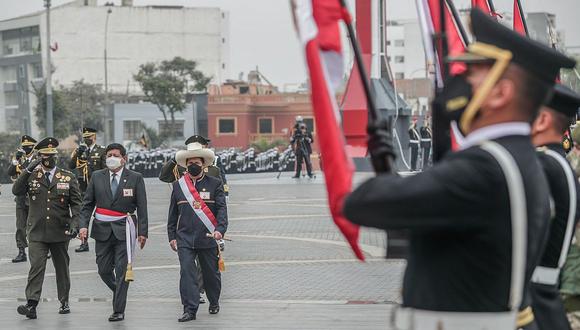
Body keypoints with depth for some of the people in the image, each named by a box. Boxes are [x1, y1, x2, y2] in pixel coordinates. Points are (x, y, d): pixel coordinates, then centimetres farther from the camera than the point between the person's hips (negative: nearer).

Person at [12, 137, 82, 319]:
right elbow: (16, 191, -10)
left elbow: (76, 203, 4)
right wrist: (28, 170, -18)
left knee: (62, 268, 12)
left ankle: (64, 302, 26)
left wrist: (74, 222, -10)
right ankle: (31, 305, -18)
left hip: (60, 232, 1)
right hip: (37, 232, -1)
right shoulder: (32, 176, 5)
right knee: (36, 267, -12)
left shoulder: (68, 178, 4)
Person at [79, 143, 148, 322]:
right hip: (102, 230, 3)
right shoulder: (97, 177, 5)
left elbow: (142, 207, -1)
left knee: (122, 271, -5)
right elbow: (87, 203, 6)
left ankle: (118, 311, 1)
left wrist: (142, 232, -6)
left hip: (124, 231, -3)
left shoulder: (135, 178, -1)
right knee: (104, 270, 7)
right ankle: (120, 294, 34)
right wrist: (83, 225, -7)